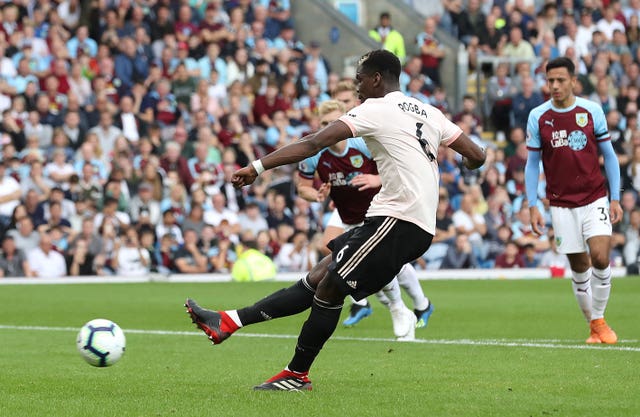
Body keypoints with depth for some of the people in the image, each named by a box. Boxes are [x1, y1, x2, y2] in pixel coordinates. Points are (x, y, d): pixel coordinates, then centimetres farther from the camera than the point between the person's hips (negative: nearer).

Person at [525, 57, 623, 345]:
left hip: (595, 199, -1)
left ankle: (600, 319, 3)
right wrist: (532, 207, -2)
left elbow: (608, 156, 5)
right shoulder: (538, 117, -1)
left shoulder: (592, 111, -2)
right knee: (579, 268, 2)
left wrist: (615, 199, 0)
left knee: (600, 258, -16)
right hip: (561, 205, 1)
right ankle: (593, 325, 18)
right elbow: (532, 164, 5)